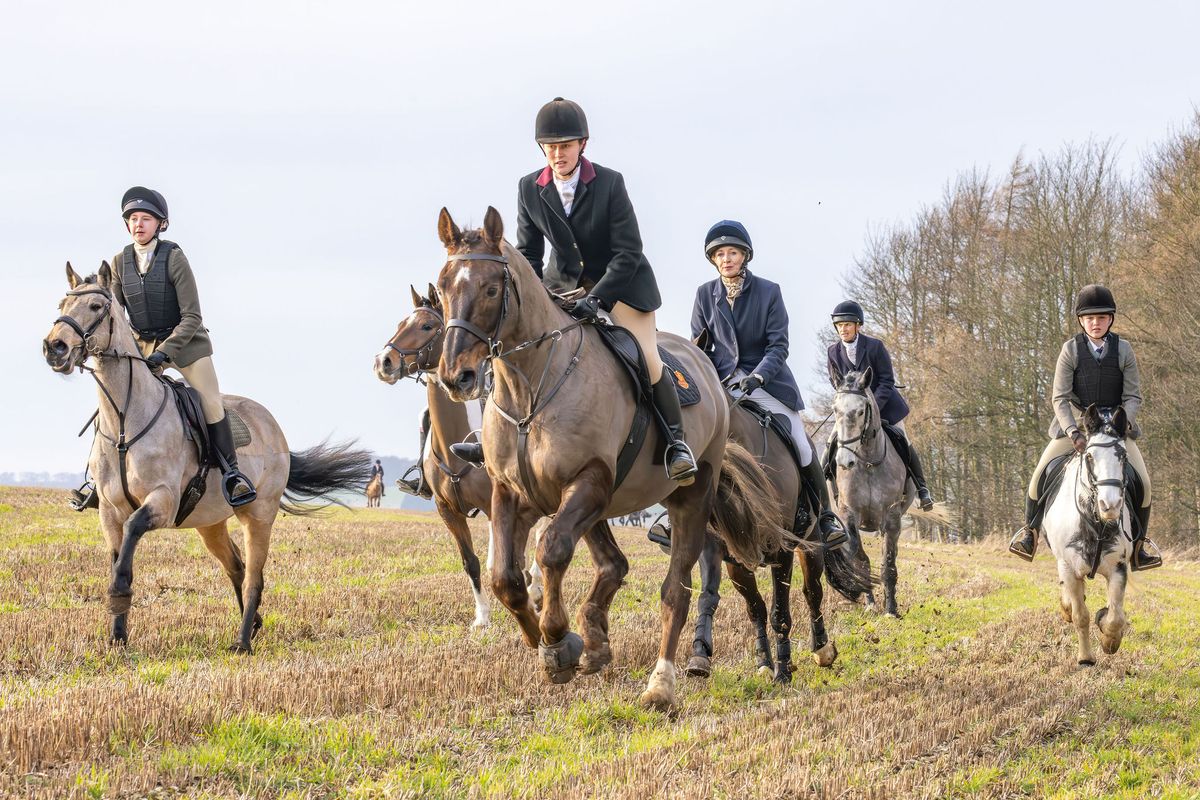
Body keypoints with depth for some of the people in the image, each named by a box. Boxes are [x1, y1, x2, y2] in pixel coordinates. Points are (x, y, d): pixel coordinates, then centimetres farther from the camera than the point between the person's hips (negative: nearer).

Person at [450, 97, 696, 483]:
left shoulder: (610, 183, -19)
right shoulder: (530, 188, -8)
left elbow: (628, 253, -20)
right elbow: (528, 255, 2)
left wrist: (596, 298, -30)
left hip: (620, 280, -4)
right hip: (564, 281, 4)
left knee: (646, 359, -14)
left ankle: (676, 441, 3)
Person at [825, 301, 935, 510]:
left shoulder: (875, 346, -16)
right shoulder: (834, 351, -6)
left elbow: (887, 381, -15)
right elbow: (836, 383, 4)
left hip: (883, 404, -2)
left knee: (903, 445, 1)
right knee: (834, 444, -12)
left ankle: (921, 488, 20)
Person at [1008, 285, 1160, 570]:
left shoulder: (1123, 350, -7)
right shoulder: (1071, 349, -10)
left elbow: (1133, 396, -6)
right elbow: (1060, 398, -12)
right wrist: (1073, 432, -26)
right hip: (1075, 422, 0)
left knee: (1142, 482, -12)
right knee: (1040, 473, -12)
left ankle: (1140, 541, 9)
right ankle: (1029, 529, 11)